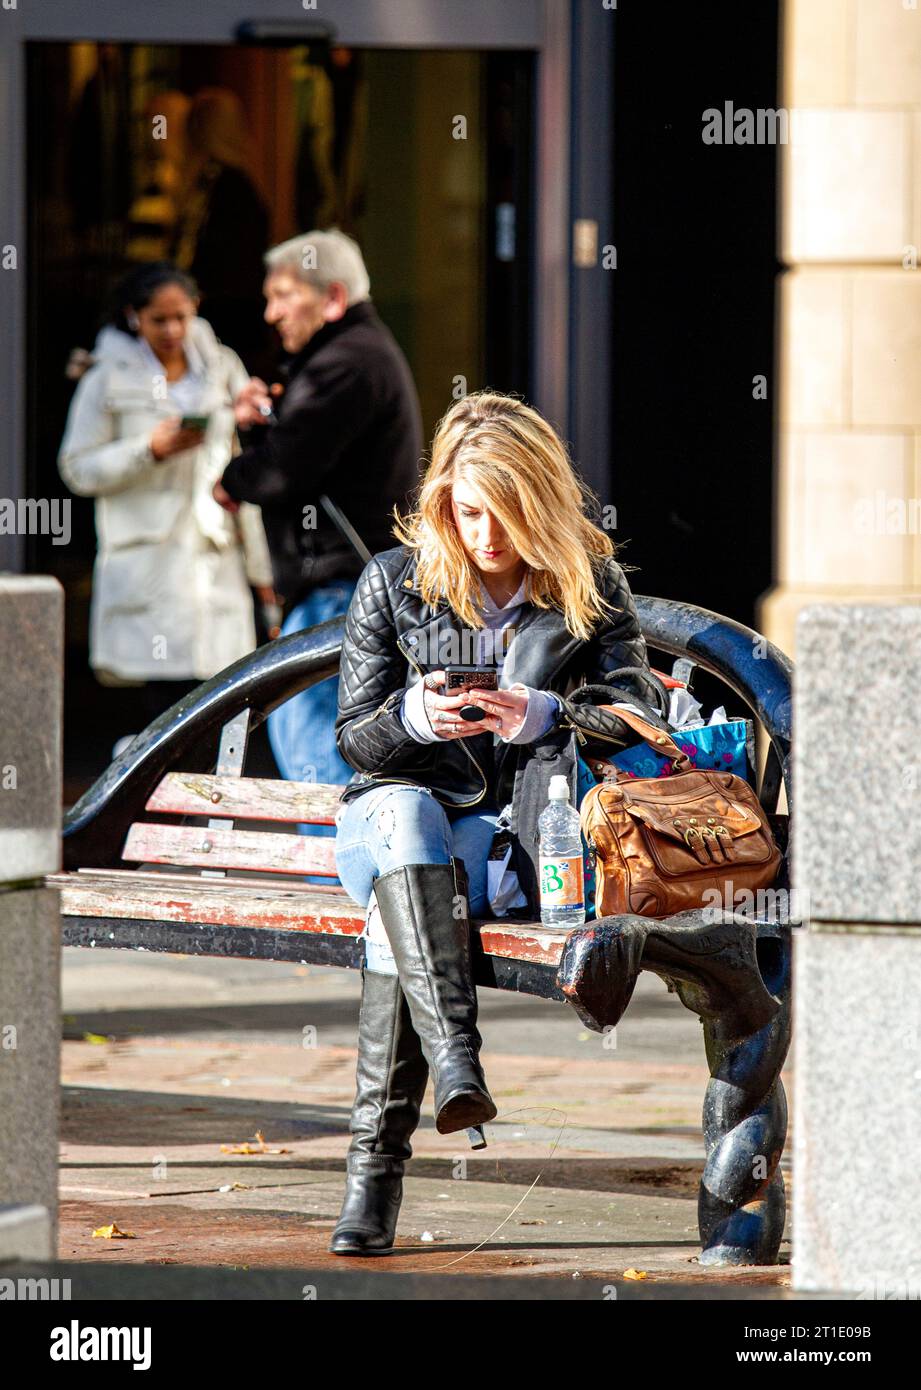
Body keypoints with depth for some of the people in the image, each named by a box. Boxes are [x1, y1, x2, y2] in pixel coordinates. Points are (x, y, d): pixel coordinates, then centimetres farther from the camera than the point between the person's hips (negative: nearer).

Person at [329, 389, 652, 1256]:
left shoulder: (591, 587, 7)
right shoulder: (393, 582, 8)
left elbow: (633, 719, -3)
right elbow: (354, 737, 7)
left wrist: (542, 717, -24)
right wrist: (415, 716, -17)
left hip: (527, 829, 0)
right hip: (407, 810, 0)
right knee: (402, 819, -39)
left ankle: (376, 1165, -43)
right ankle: (455, 1059, -57)